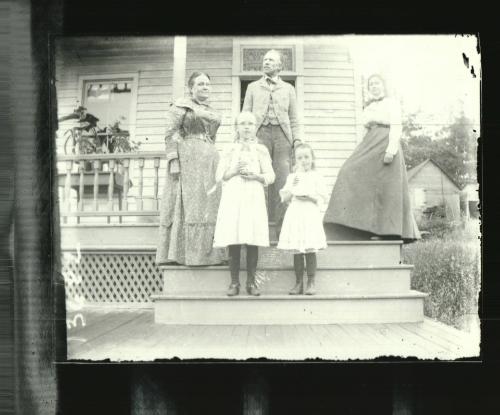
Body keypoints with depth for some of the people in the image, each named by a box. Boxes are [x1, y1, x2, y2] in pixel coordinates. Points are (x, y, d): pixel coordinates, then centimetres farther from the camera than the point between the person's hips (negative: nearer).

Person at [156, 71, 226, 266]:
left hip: (208, 162, 7)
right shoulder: (181, 106, 2)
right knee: (186, 203, -10)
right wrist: (173, 161, -17)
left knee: (207, 204, 3)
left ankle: (205, 252, 6)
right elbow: (171, 134, -7)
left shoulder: (212, 113, 21)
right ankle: (179, 253, -8)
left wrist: (213, 166, 15)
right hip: (186, 159, -7)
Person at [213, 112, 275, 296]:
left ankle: (251, 281, 6)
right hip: (232, 197, 0)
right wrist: (234, 171, -9)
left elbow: (270, 176, 7)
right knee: (233, 241, -3)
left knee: (253, 241, -3)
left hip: (253, 197, 0)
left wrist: (255, 176, -10)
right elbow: (220, 176, 7)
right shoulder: (229, 150, 12)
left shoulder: (261, 150, 11)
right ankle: (234, 282, 4)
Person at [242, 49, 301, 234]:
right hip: (260, 133, 0)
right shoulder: (253, 87, 21)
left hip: (282, 135, 0)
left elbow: (294, 118, 17)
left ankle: (282, 227, -6)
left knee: (282, 180, -8)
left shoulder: (288, 89, 21)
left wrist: (297, 139, 2)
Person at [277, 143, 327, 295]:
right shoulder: (292, 177, 12)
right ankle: (298, 283, 13)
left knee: (310, 251, -3)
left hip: (310, 215, -2)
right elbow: (285, 198, 8)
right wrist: (292, 187, -7)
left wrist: (309, 196, -15)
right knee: (297, 251, 5)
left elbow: (322, 198, -1)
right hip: (295, 215, 3)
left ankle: (311, 283, 6)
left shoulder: (316, 177, 5)